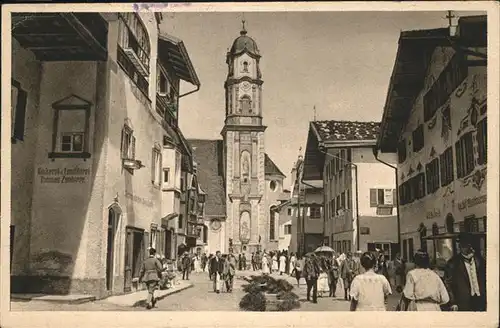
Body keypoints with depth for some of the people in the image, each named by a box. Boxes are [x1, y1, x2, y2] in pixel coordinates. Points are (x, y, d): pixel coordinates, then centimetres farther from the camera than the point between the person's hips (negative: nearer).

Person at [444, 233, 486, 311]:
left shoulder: (479, 259, 8)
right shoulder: (453, 263, -2)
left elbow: (484, 279, 12)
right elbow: (448, 284, -2)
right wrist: (453, 302, -8)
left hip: (480, 299, 3)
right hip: (464, 302, -3)